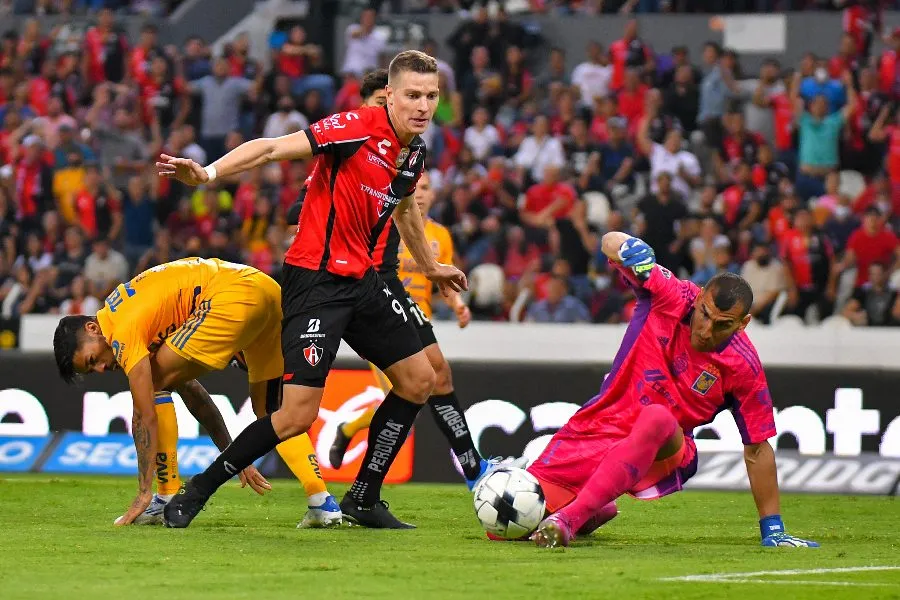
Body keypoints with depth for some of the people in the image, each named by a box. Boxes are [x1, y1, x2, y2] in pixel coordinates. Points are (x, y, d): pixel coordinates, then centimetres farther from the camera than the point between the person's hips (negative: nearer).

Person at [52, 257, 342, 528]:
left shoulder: (123, 331, -3)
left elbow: (147, 415, -6)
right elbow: (190, 391, 29)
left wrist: (143, 494, -4)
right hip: (269, 289, 10)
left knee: (155, 383, 1)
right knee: (269, 410, 21)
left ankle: (169, 500, 2)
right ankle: (322, 502, 8)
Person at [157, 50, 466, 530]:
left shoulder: (414, 153, 8)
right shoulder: (359, 128, -17)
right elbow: (273, 148, -23)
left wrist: (429, 266, 44)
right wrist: (208, 173, -37)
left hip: (361, 280, 9)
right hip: (314, 279, -9)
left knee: (418, 381, 10)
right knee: (298, 415, -14)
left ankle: (364, 499, 21)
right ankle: (195, 493, 2)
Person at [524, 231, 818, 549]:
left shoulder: (743, 366, -13)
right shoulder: (672, 296, -12)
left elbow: (757, 450, -4)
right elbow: (612, 242, -7)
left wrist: (773, 530, -3)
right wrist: (627, 247, -33)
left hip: (660, 452, -3)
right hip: (599, 427, 3)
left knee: (657, 417, -40)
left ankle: (569, 518, -42)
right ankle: (595, 511, 29)